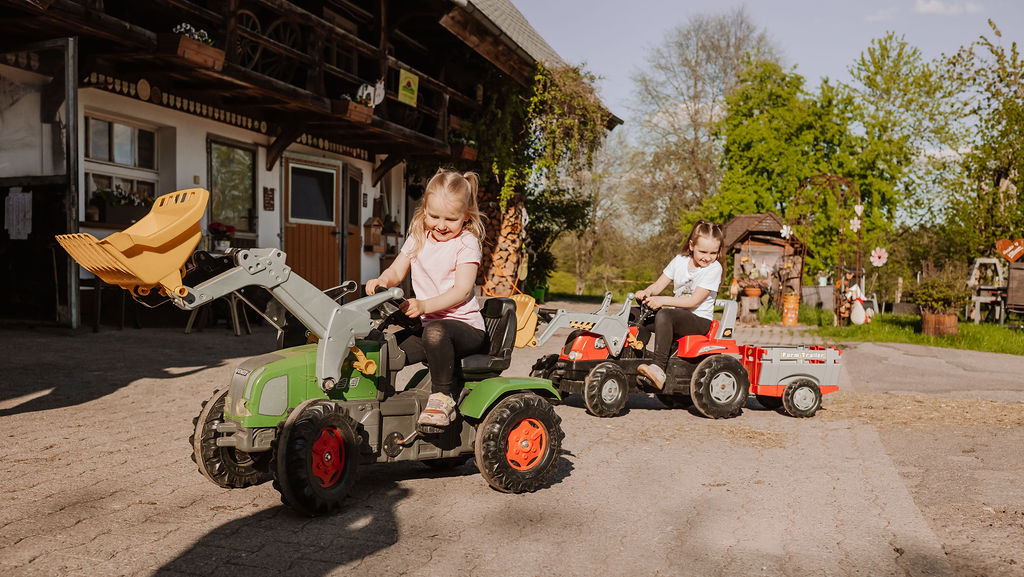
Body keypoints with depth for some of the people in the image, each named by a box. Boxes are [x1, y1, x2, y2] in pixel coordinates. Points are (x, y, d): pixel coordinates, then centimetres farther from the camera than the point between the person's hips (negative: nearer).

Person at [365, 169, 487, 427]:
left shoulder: (466, 243, -7)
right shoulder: (418, 239, 12)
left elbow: (461, 290, -18)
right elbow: (396, 271, 11)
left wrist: (424, 305, -33)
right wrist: (382, 281, -15)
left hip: (466, 326, -6)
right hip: (429, 324, 6)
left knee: (435, 331, -38)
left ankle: (443, 397, -26)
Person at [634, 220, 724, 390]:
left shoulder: (714, 268, -11)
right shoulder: (680, 260, 6)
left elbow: (694, 301, -18)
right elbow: (658, 285, 7)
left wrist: (662, 300, -24)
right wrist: (647, 292, -17)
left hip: (699, 320, -7)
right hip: (677, 315, 7)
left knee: (664, 315, -34)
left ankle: (658, 367, -41)